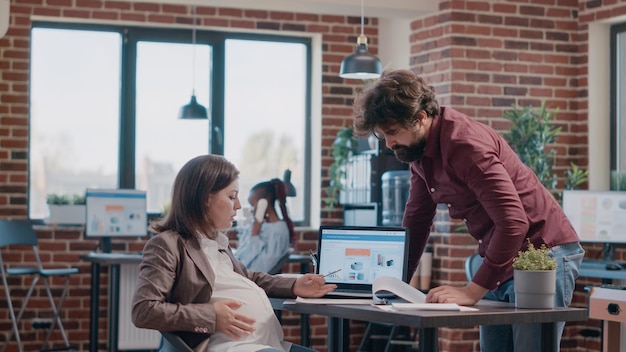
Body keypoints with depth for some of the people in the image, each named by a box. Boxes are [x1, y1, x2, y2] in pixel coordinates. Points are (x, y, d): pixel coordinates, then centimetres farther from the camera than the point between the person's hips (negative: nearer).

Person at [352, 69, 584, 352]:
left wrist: (472, 291, -30)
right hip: (500, 261, 9)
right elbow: (416, 220, 15)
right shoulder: (419, 149, 5)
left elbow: (514, 222, -30)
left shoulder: (464, 142, -24)